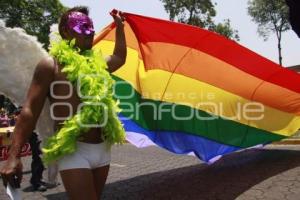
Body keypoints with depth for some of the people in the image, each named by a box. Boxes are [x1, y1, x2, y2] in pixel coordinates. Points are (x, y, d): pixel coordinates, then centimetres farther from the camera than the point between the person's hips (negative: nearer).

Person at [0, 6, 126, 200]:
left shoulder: (96, 63, 12)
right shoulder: (51, 65, -5)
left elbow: (120, 57, 31)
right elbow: (30, 111, -9)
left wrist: (119, 26, 30)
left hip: (102, 148, 7)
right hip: (74, 150, -6)